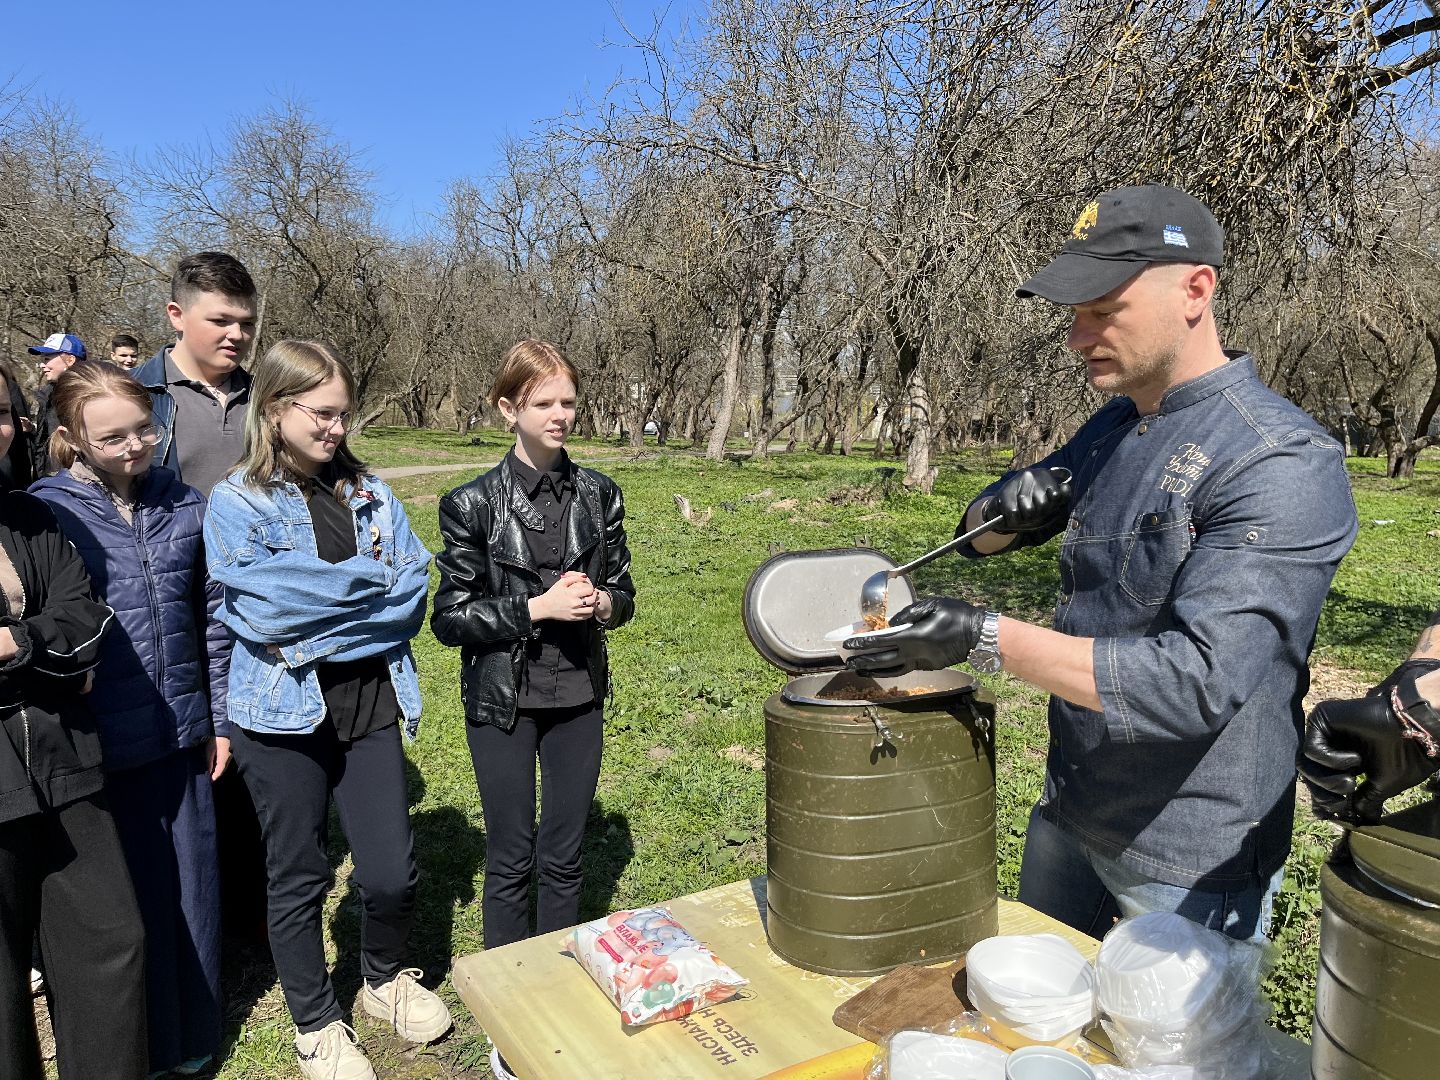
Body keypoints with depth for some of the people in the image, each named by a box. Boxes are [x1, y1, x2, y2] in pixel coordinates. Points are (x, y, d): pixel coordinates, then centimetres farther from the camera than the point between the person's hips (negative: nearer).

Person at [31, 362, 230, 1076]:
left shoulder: (182, 504, 3)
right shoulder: (44, 514, -7)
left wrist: (219, 718, 9)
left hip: (182, 737, 3)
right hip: (101, 749, -3)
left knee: (190, 890, 15)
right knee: (127, 899, 10)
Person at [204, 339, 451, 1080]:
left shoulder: (370, 494, 6)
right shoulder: (237, 502, -5)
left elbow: (413, 595, -3)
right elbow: (266, 608, -19)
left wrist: (315, 624, -14)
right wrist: (371, 579, -9)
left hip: (371, 703, 3)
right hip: (285, 716, -3)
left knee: (392, 874, 6)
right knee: (298, 879, 13)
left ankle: (386, 977, 38)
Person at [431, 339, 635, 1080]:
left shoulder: (599, 494, 0)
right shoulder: (474, 504, -10)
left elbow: (623, 593, 7)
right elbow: (450, 618, -9)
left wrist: (601, 603, -16)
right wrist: (537, 608, -21)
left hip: (579, 698, 3)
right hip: (503, 704, -2)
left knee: (564, 857, 14)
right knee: (512, 861, 10)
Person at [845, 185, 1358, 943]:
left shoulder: (1282, 465, -22)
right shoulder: (1113, 426, 3)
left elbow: (1197, 682, -30)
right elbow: (981, 534, 10)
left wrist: (985, 639, -32)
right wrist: (1006, 508, -14)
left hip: (1190, 861, -7)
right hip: (1068, 813, 7)